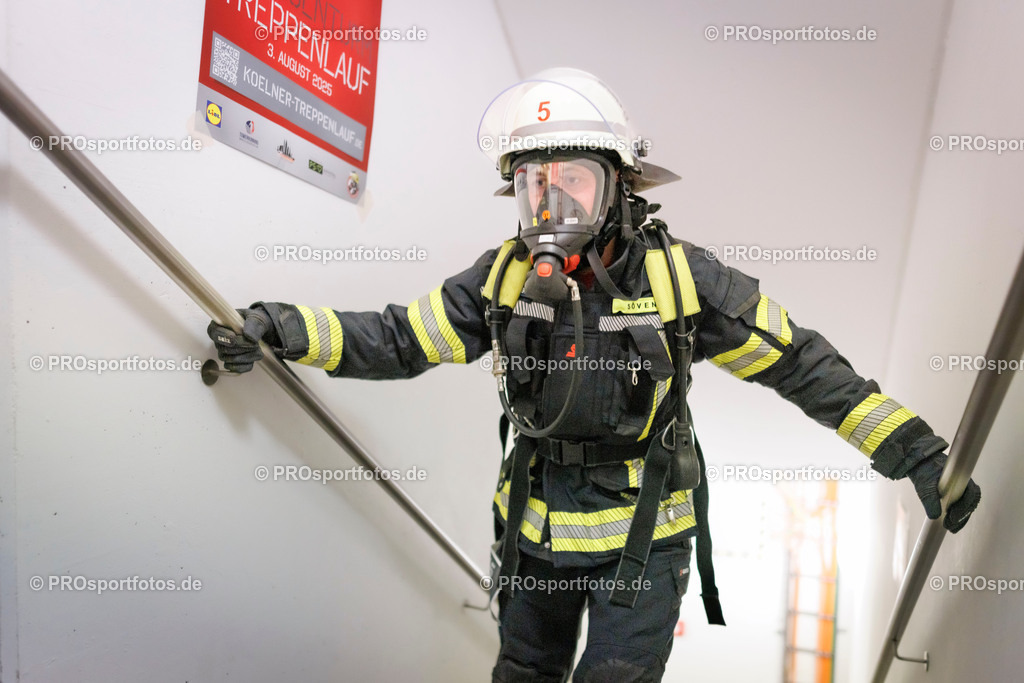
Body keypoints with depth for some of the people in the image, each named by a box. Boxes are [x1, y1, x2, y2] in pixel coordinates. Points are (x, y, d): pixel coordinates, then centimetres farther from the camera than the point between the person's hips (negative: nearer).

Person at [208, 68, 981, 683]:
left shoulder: (679, 276, -17)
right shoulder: (504, 277, -9)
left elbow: (801, 363, -10)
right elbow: (398, 341, -8)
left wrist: (917, 453, -10)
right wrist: (278, 329, -20)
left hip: (642, 544, -3)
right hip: (535, 532, 4)